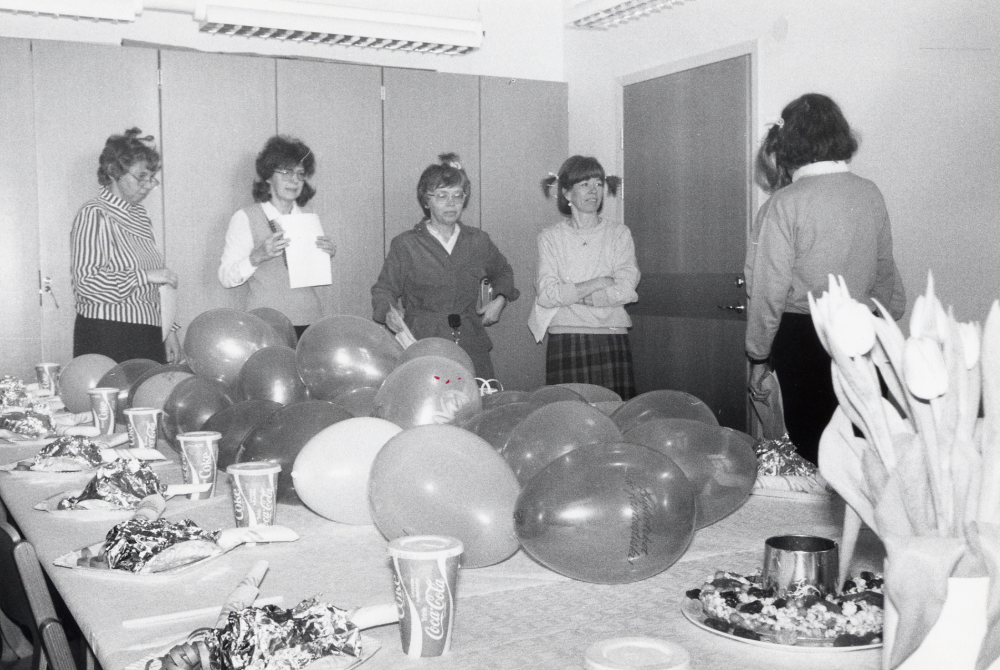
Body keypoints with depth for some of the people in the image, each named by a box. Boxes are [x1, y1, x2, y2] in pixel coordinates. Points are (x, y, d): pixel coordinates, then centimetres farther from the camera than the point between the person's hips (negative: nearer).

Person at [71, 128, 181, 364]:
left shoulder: (139, 214, 17)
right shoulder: (94, 214, -6)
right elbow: (85, 281, -16)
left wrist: (169, 330, 17)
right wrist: (145, 276, -17)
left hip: (148, 335, 7)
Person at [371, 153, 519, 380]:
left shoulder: (478, 242, 12)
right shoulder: (405, 245, 2)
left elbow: (502, 272, 31)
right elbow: (383, 289, 7)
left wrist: (500, 298, 13)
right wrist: (389, 312, -13)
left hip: (472, 348, 3)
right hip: (421, 348, -3)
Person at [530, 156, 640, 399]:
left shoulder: (618, 233, 7)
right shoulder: (550, 236, 5)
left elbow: (625, 291, -5)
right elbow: (545, 294, -7)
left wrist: (570, 293, -6)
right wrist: (598, 283, -8)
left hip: (612, 339, 1)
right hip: (565, 340, -1)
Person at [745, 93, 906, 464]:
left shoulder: (783, 204, -14)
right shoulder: (871, 194, 2)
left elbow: (768, 291, -12)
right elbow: (885, 270, 13)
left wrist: (759, 357, -1)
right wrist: (889, 312, 30)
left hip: (803, 336, -5)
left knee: (811, 441, 7)